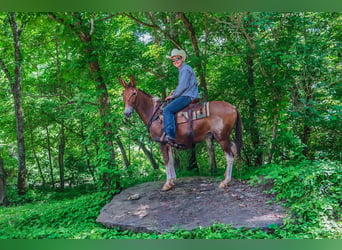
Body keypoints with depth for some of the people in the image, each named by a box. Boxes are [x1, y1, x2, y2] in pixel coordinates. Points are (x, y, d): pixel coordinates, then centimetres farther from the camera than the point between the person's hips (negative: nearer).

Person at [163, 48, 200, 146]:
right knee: (166, 107, 17)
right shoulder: (181, 70, 24)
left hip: (188, 96, -11)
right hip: (185, 95, 11)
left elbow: (183, 86, -17)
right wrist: (175, 92, 13)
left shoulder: (185, 69, -9)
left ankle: (170, 136, -32)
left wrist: (174, 95, -7)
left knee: (167, 110, -22)